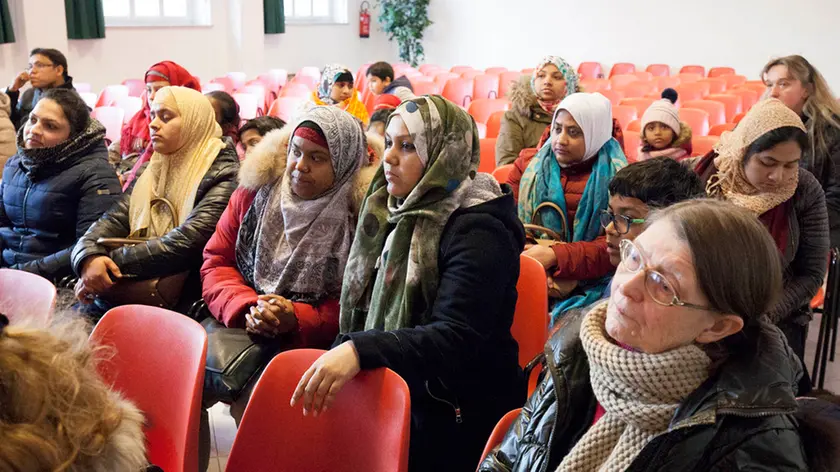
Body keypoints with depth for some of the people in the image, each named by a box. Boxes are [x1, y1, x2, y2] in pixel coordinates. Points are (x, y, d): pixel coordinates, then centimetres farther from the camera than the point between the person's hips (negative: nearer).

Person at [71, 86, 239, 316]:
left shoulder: (223, 176, -8)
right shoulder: (154, 172, 15)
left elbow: (184, 245, -19)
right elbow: (114, 219, 4)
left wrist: (109, 262, -17)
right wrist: (90, 257, -16)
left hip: (183, 303, -6)